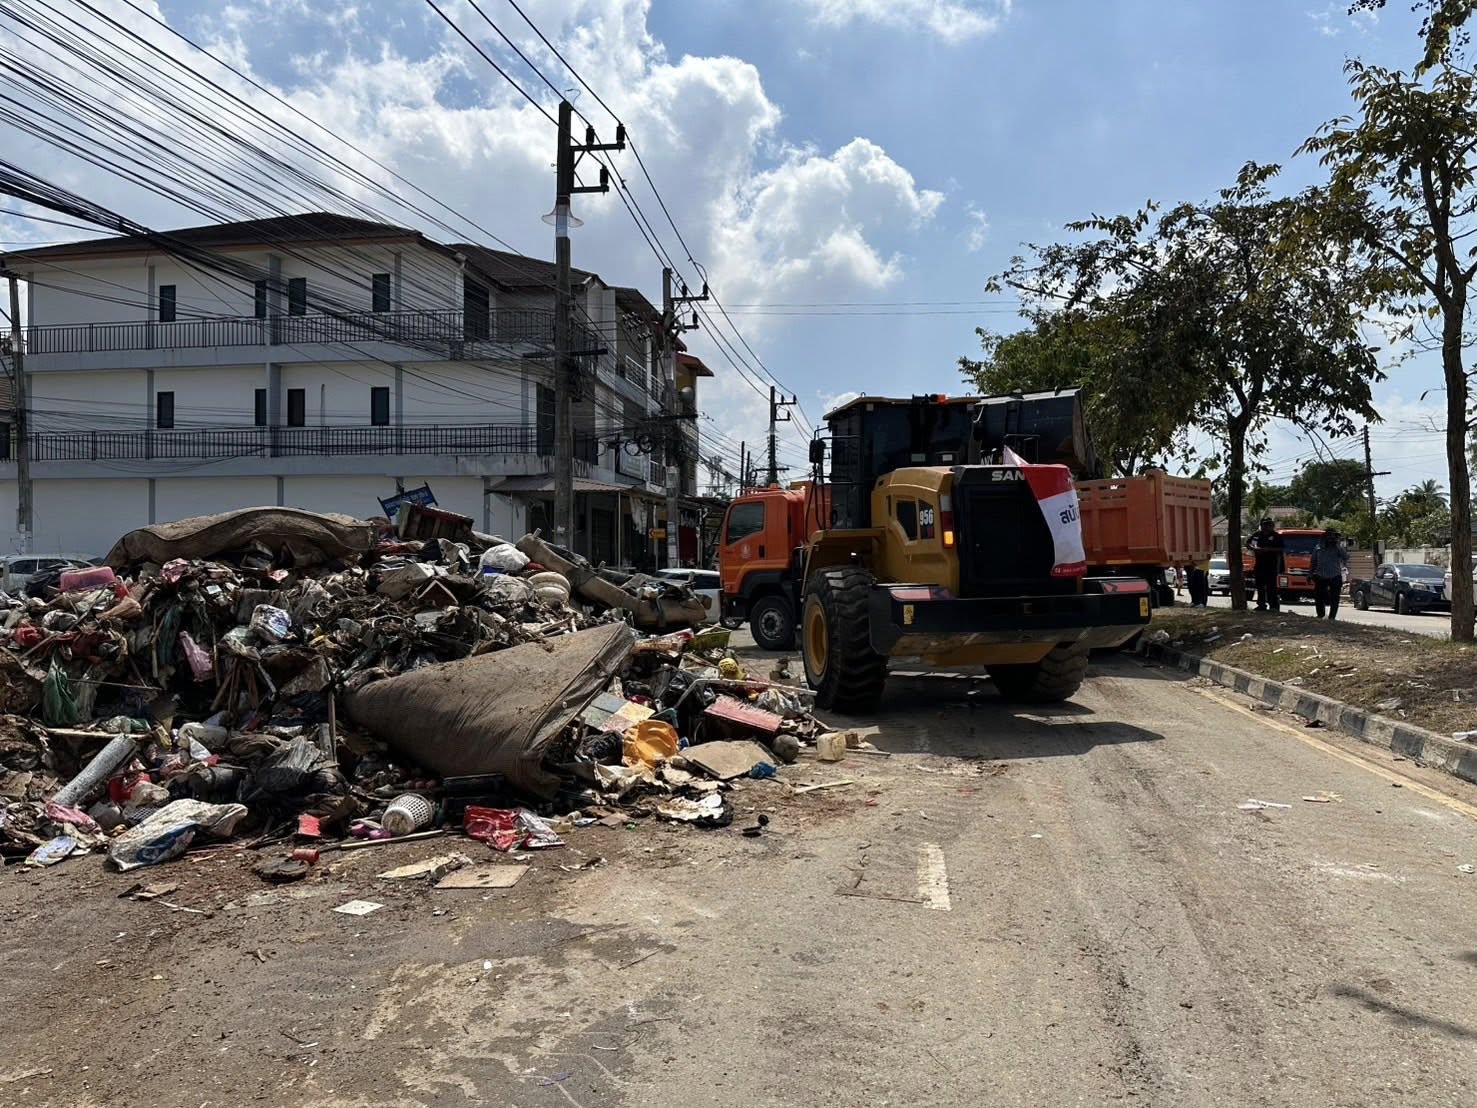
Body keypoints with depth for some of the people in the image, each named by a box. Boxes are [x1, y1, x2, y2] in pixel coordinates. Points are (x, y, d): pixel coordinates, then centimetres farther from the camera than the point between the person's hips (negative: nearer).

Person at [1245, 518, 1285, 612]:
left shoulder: (1276, 536, -2)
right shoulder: (1257, 534, 9)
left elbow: (1282, 548, -8)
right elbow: (1248, 544, 16)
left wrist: (1268, 549, -17)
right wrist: (1254, 548, -5)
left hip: (1272, 564, -5)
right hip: (1259, 563, 5)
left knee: (1271, 585, -8)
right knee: (1260, 585, 7)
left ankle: (1274, 605, -5)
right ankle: (1261, 604, 15)